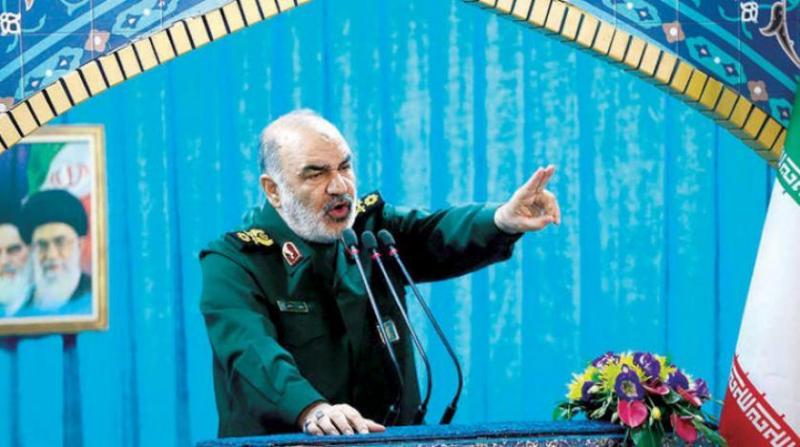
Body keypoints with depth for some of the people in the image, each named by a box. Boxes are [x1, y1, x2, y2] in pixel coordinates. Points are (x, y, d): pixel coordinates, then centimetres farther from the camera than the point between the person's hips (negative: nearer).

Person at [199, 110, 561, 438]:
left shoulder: (375, 228, 10)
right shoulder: (233, 262, -4)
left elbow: (440, 235, -8)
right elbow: (251, 352, -20)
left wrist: (504, 219, -29)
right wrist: (312, 411, -38)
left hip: (389, 439, 4)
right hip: (281, 442, -4)